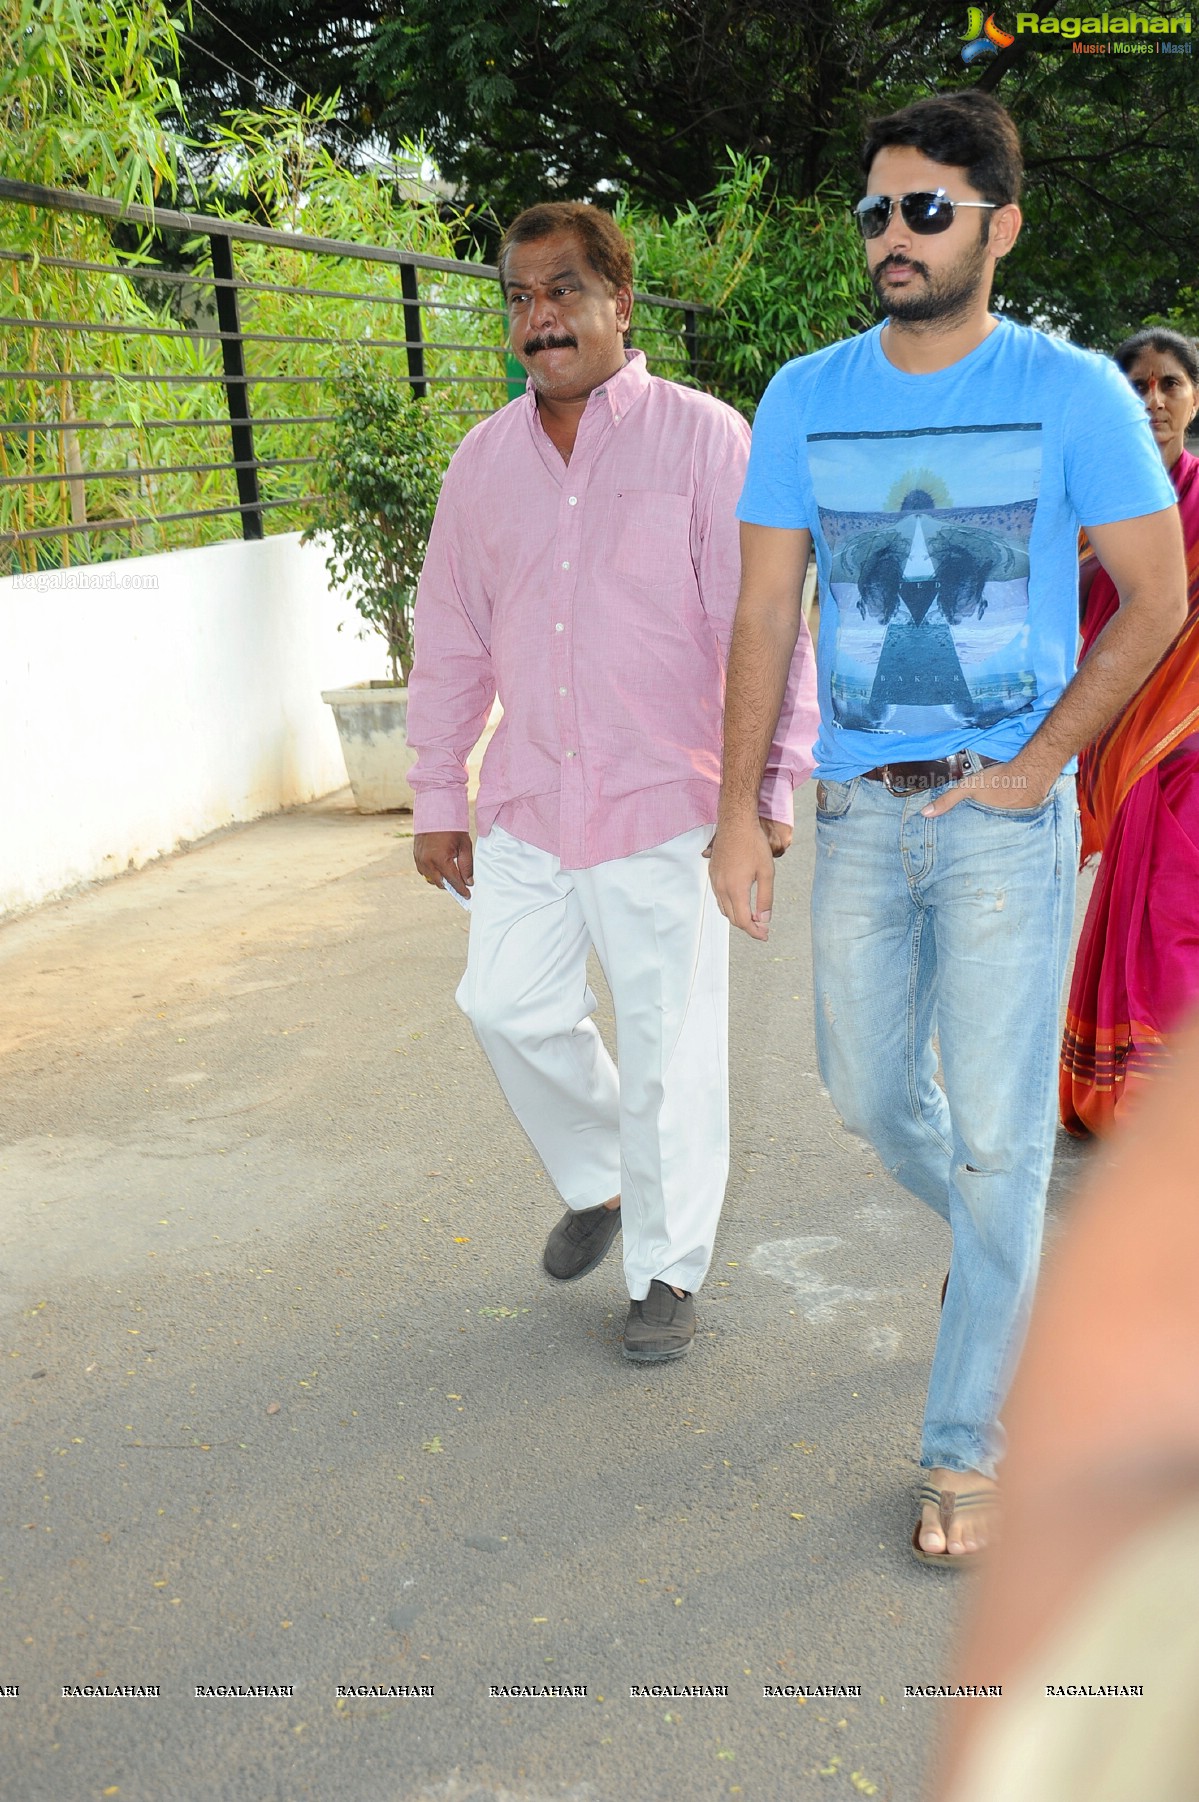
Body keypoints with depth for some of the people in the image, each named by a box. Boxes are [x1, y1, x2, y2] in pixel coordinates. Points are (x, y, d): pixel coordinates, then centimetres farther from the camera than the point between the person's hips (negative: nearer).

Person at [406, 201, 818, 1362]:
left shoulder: (703, 438, -6)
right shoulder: (485, 458, 8)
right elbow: (452, 637, 14)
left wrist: (770, 784, -11)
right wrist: (439, 800, 14)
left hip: (663, 800, -5)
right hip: (527, 800, 5)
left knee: (665, 1045, 2)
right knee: (509, 1006, 7)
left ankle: (667, 1274, 20)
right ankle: (598, 1182, 35)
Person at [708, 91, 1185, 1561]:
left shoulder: (1073, 391, -5)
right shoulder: (807, 397, 3)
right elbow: (764, 614, 3)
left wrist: (1035, 767, -10)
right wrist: (737, 815, -2)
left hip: (1006, 817, -3)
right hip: (859, 814, 4)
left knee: (996, 1132, -1)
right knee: (869, 1092, 14)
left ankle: (965, 1447, 14)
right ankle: (1007, 1251, 46)